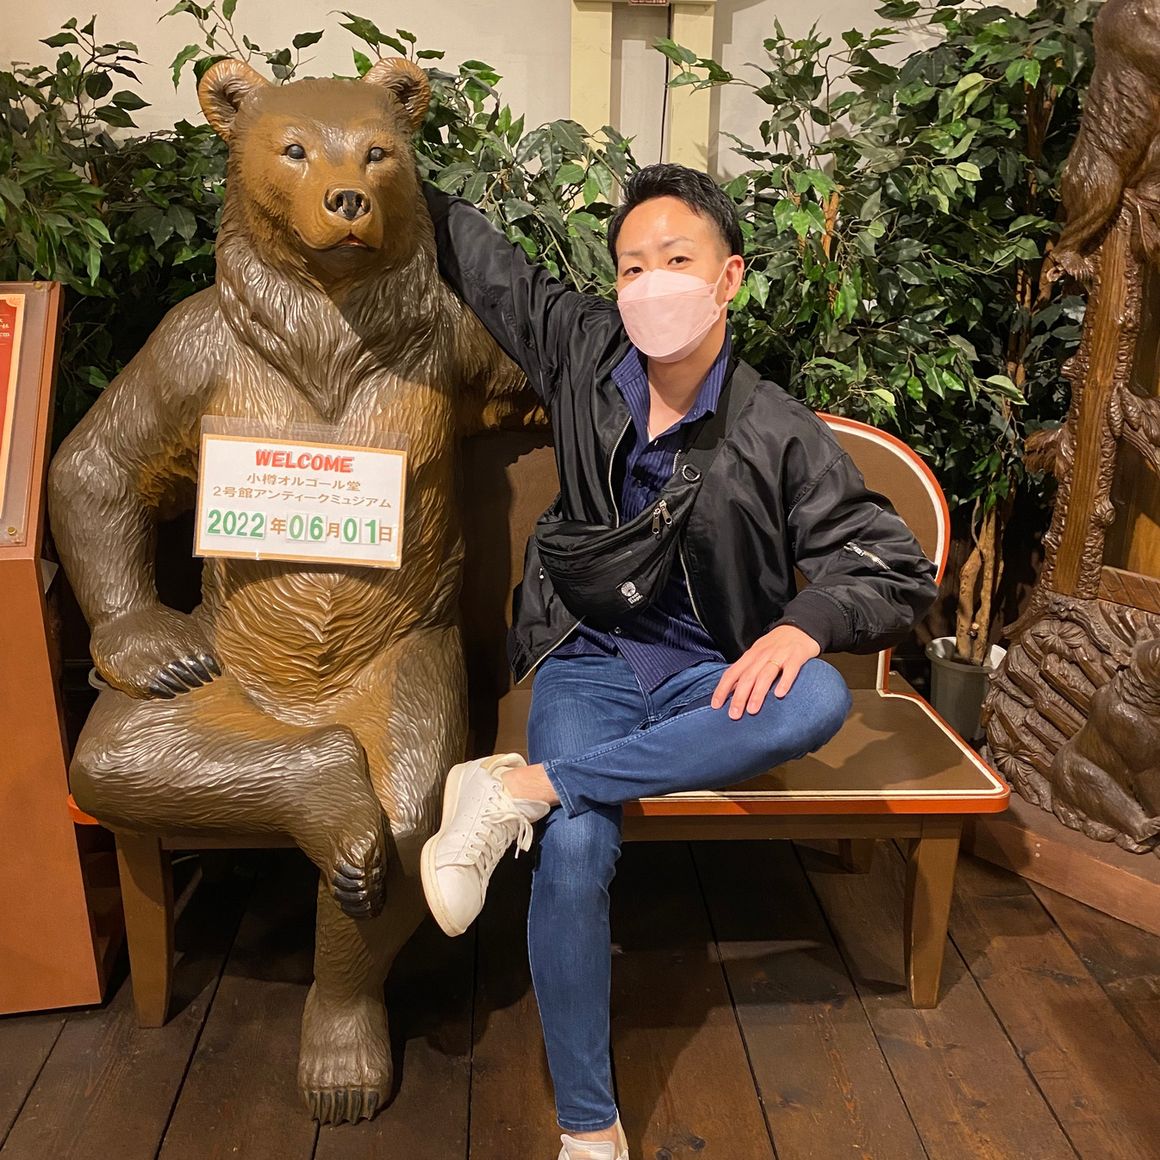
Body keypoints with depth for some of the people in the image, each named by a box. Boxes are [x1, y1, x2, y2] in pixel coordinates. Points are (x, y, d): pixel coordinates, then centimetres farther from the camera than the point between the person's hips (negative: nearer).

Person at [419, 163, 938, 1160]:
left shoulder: (777, 435, -6)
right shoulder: (584, 350, 0)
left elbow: (902, 572, -5)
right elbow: (468, 248, 13)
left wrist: (804, 624, -23)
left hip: (704, 674, 0)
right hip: (587, 659, 0)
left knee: (819, 701, -33)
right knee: (573, 853, -25)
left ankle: (524, 785, -28)